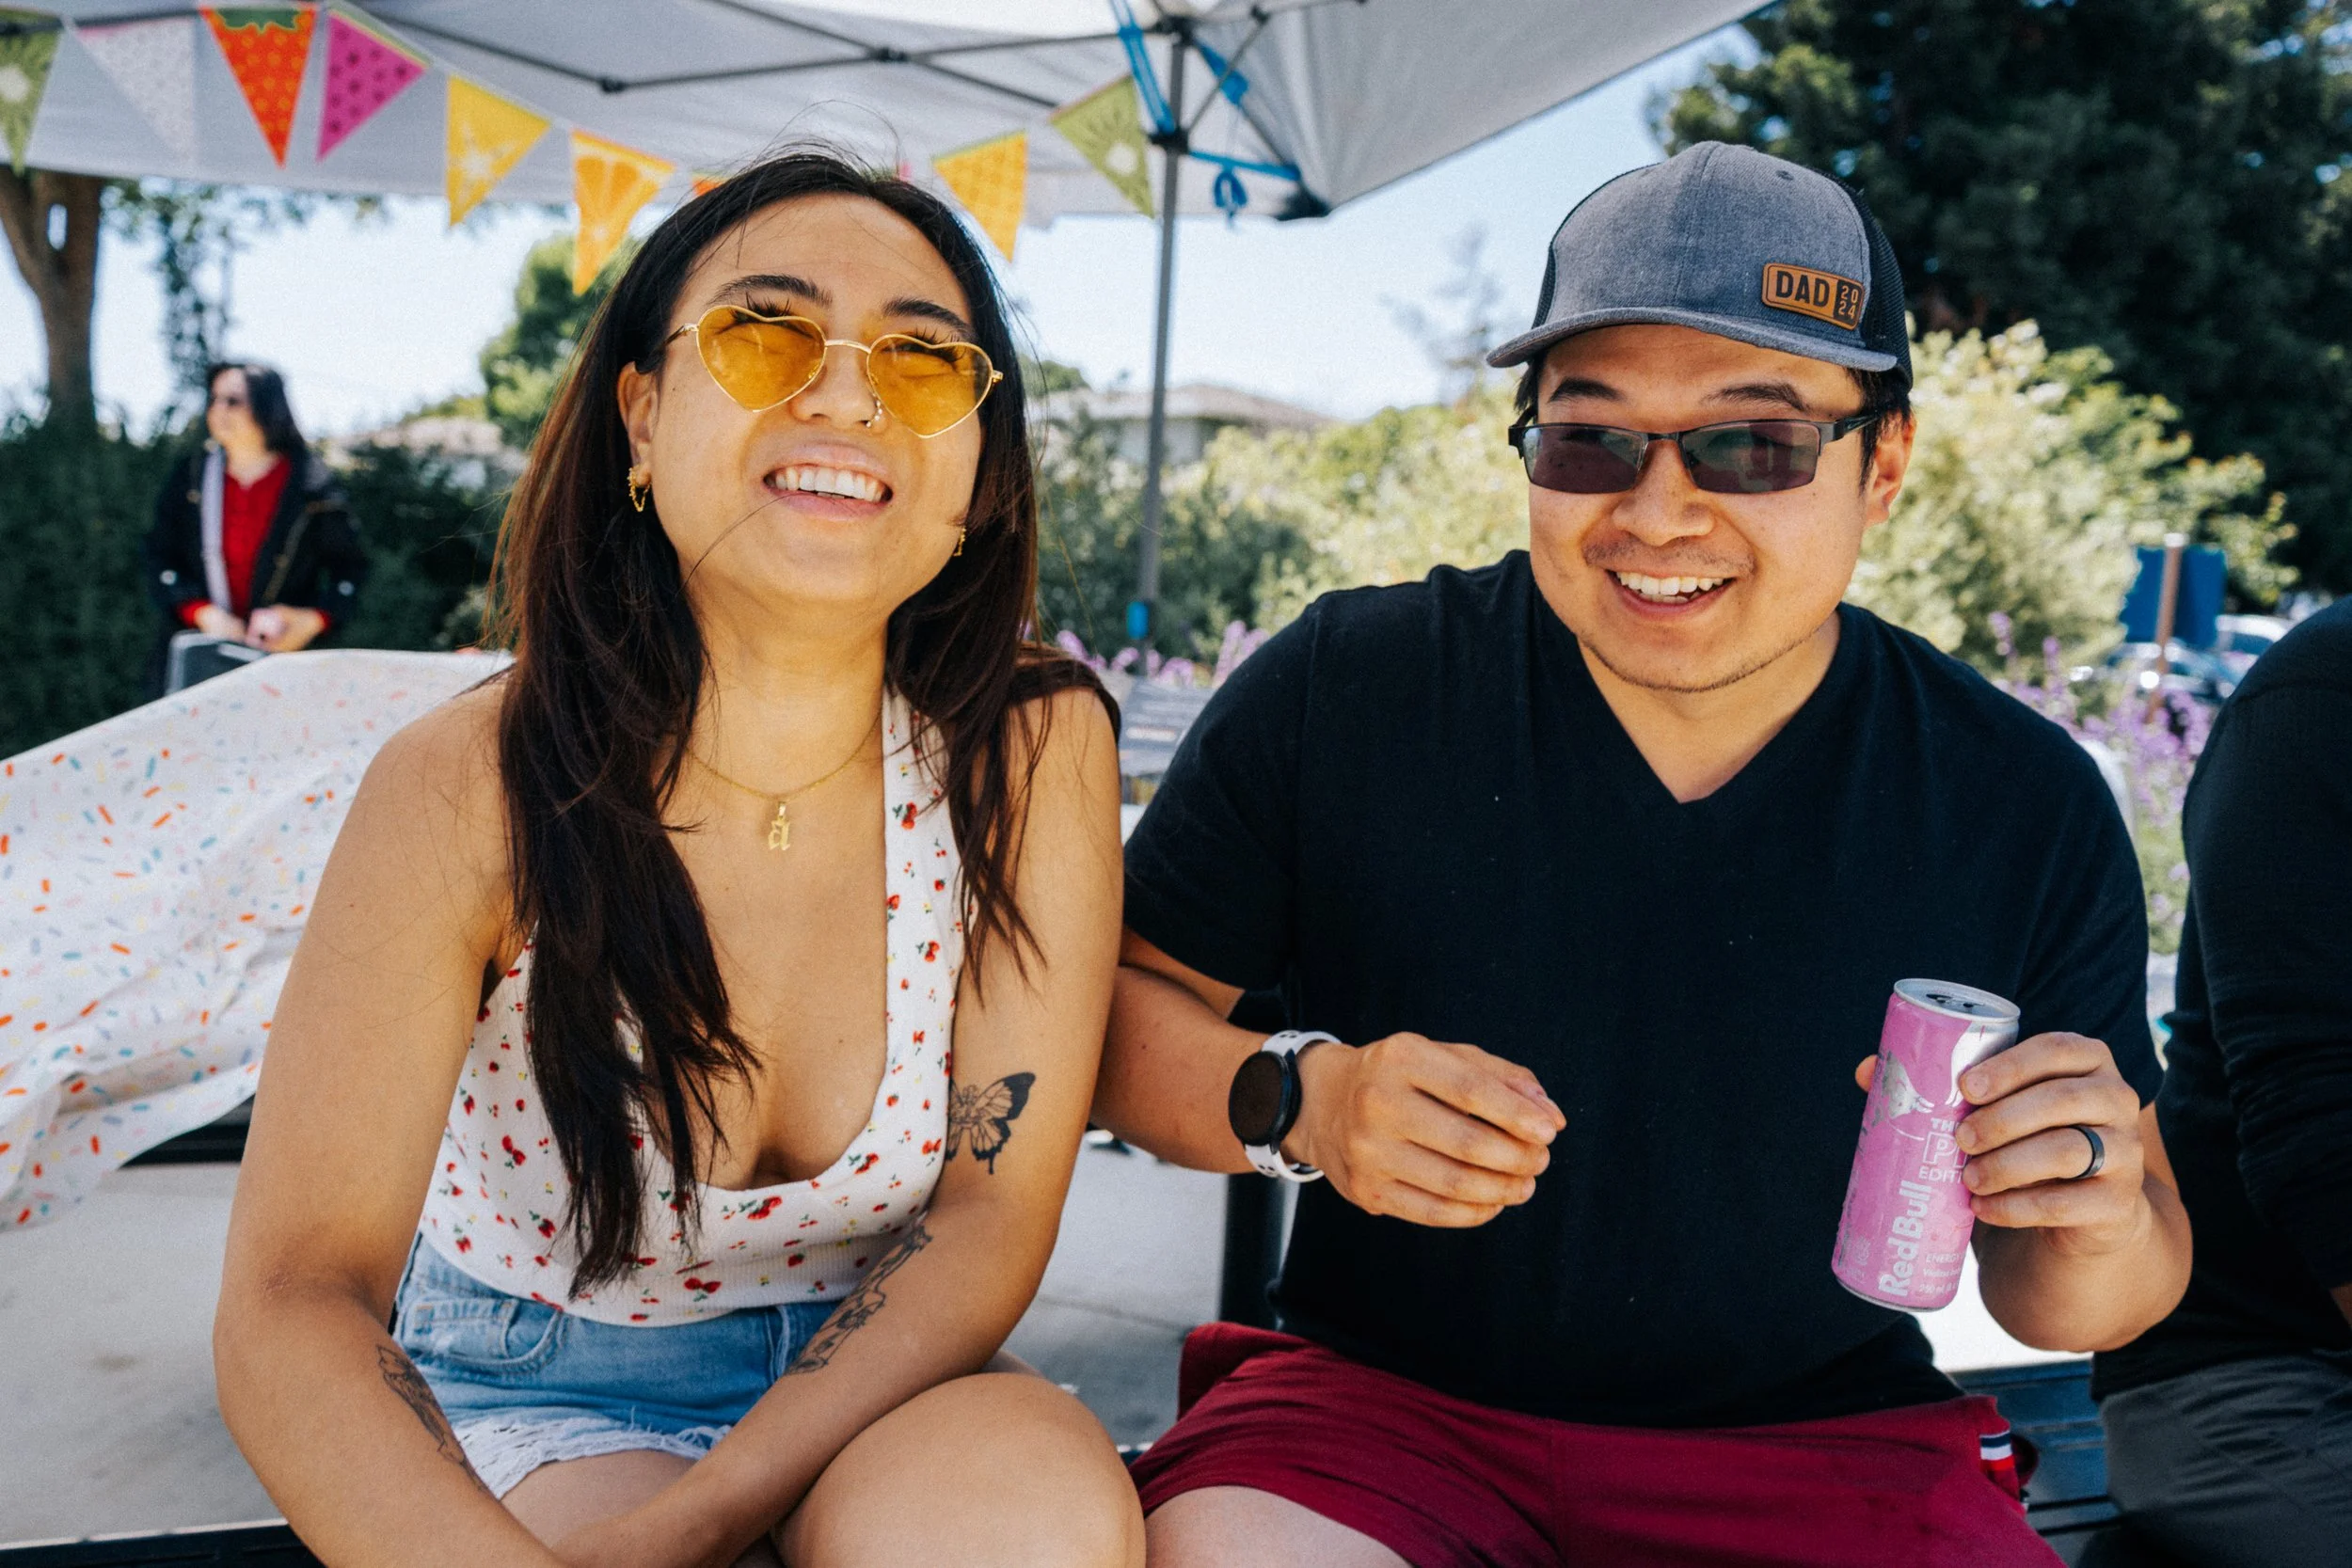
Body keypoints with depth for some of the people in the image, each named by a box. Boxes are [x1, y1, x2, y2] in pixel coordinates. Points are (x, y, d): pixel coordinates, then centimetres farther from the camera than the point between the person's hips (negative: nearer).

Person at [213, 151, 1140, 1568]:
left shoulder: (1031, 752, -15)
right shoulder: (472, 789, -18)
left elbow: (994, 1216, -12)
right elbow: (294, 1302, -19)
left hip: (866, 1383, 1)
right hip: (535, 1403, 0)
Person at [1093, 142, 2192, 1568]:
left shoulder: (2025, 807, -4)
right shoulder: (1343, 690, -9)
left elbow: (2056, 1304, 4)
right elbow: (1116, 1003, -1)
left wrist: (2096, 1233, -20)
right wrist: (1297, 1101, -21)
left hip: (1825, 1445, 3)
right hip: (1389, 1401, -1)